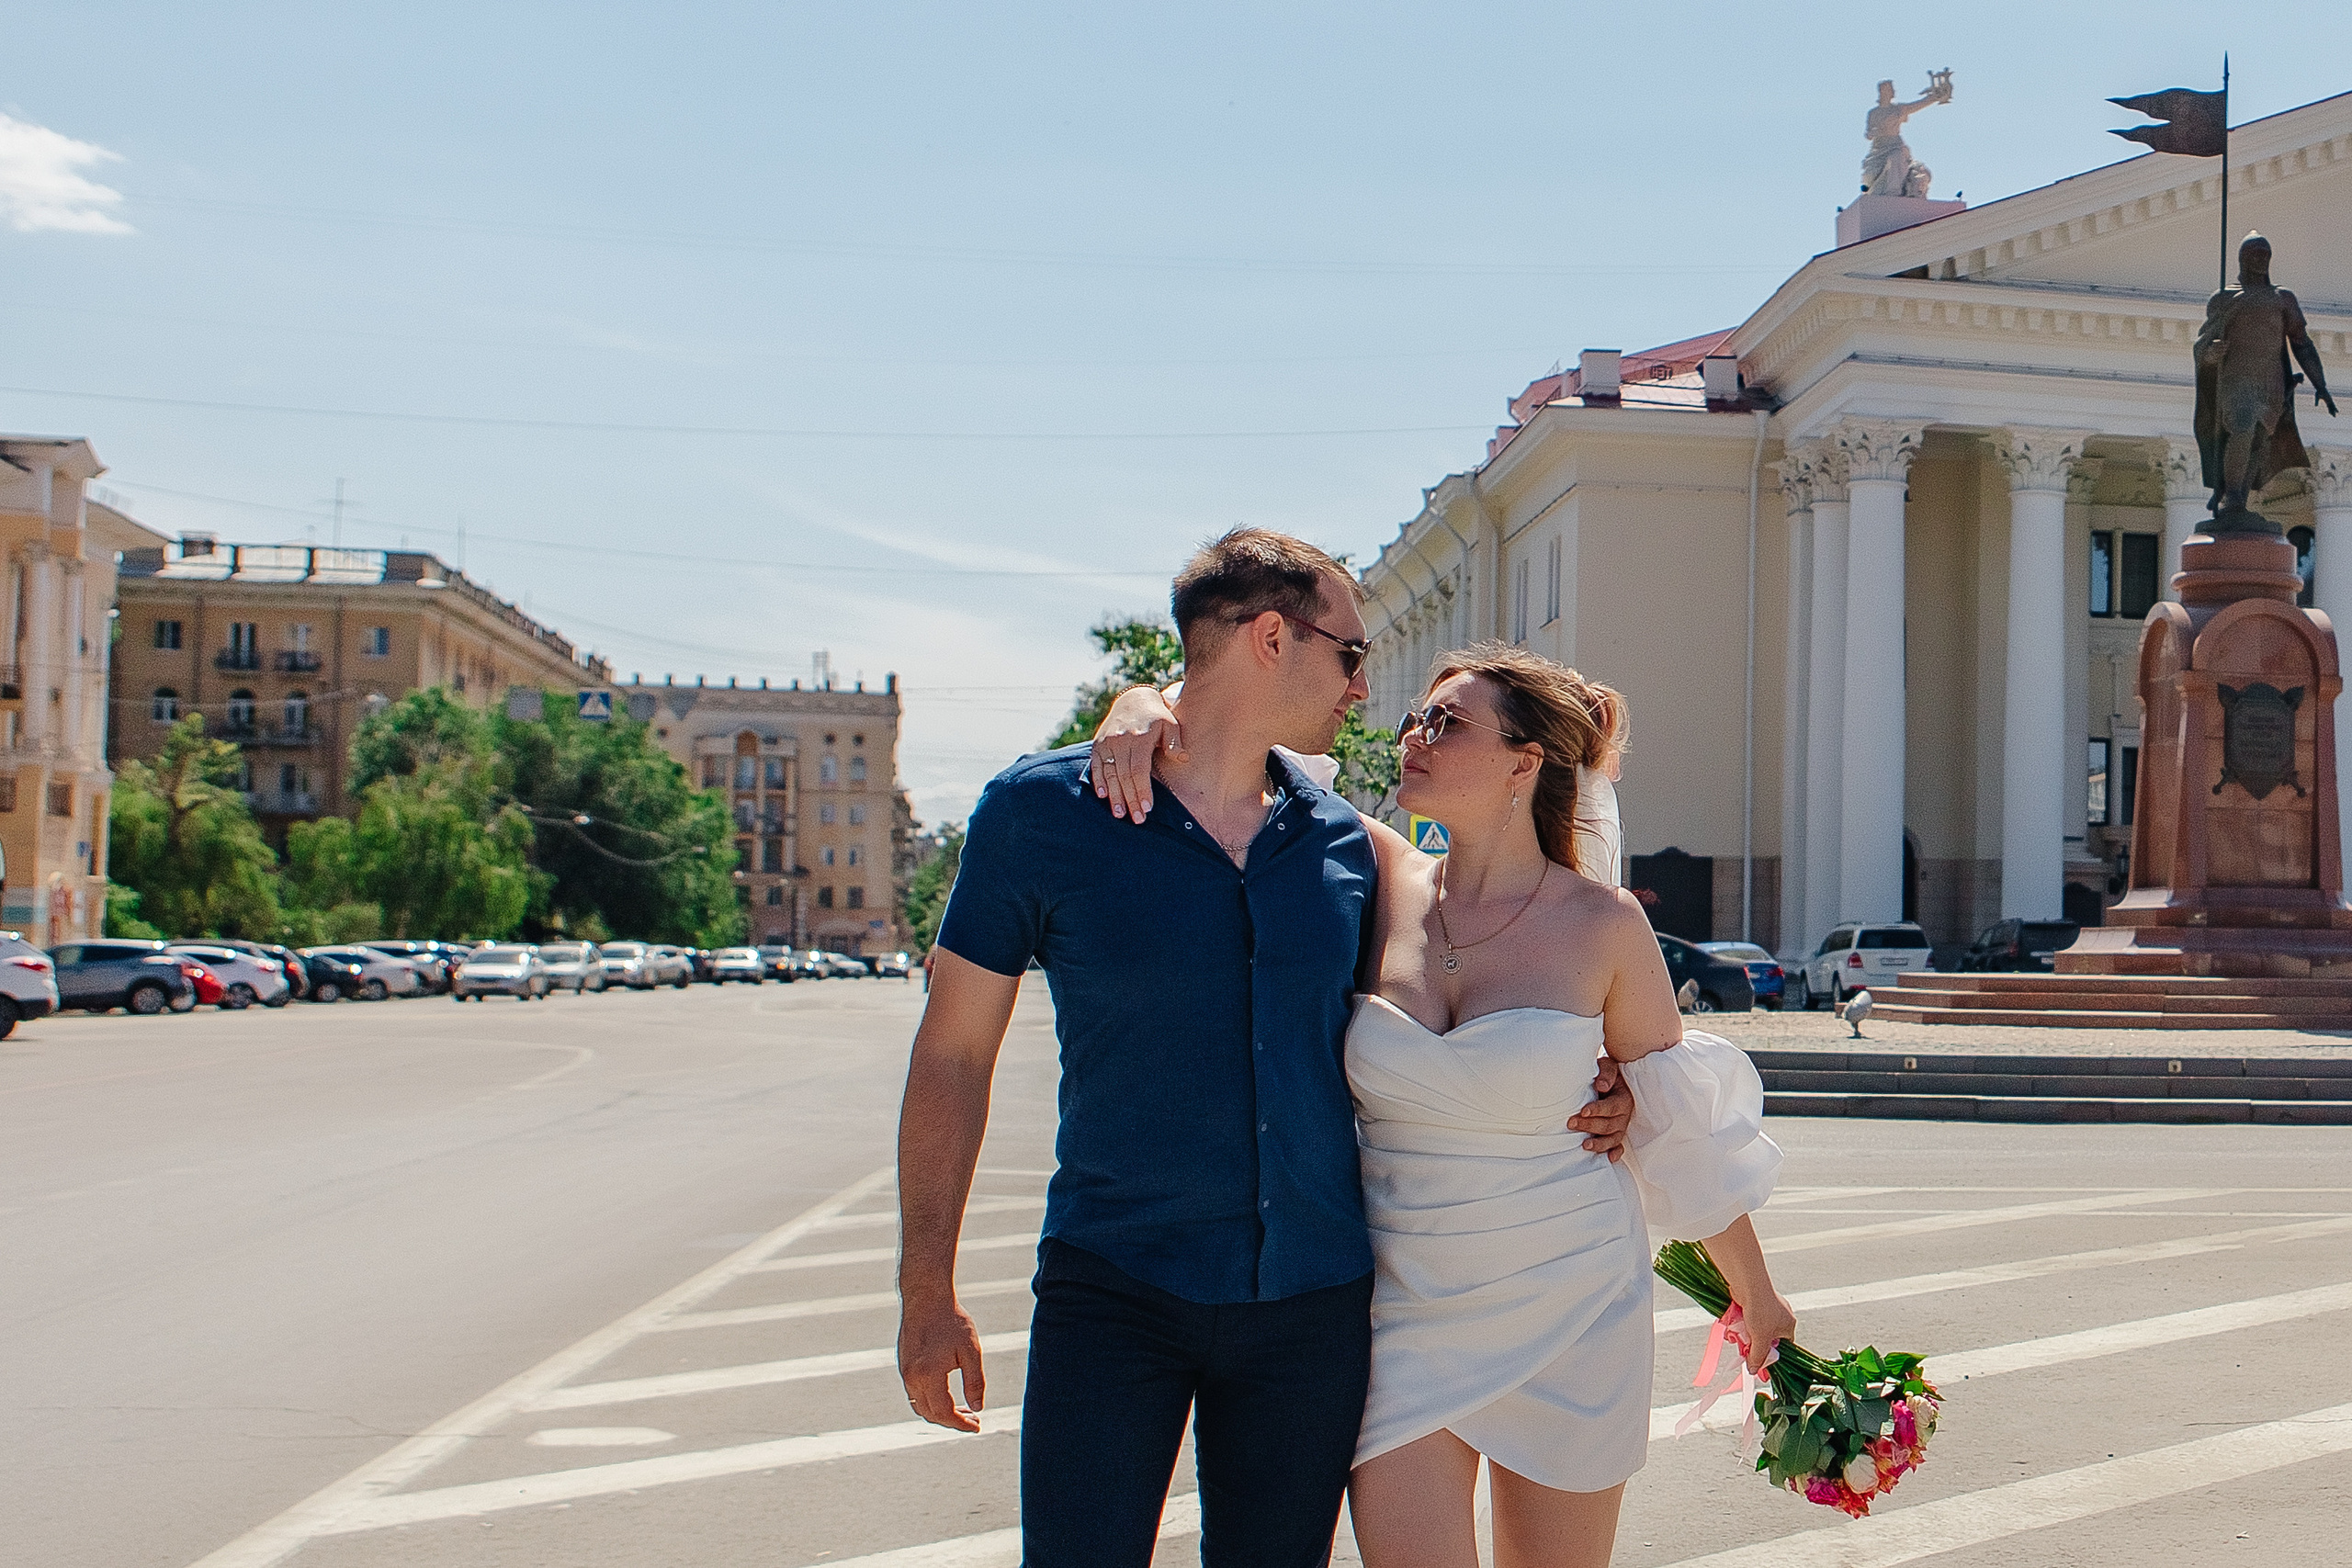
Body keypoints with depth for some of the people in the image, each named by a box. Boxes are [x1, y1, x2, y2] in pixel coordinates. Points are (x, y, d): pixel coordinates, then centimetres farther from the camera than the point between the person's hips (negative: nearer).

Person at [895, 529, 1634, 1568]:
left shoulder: (1347, 845, 5)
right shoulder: (1040, 810, -5)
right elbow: (953, 1054, -1)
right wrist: (926, 1295, -2)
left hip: (1312, 1302, 4)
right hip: (1111, 1294, -3)